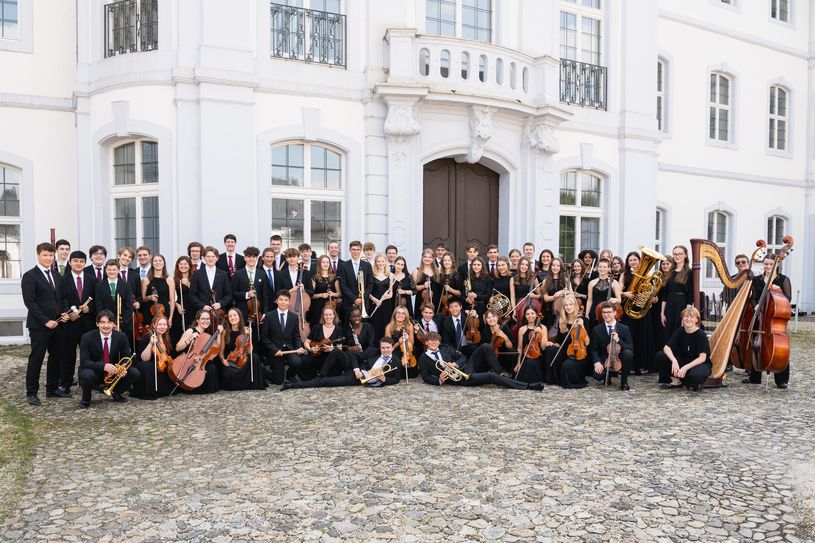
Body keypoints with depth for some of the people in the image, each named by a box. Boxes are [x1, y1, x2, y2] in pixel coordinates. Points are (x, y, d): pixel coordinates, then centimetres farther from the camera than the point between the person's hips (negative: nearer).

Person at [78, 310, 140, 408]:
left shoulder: (121, 337, -7)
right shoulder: (87, 337, -15)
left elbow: (127, 358, -2)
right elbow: (84, 361, -20)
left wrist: (124, 368, -27)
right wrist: (103, 366, -38)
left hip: (114, 373, 3)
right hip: (95, 372, -3)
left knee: (135, 373, -20)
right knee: (87, 375, -36)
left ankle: (117, 392, 11)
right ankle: (86, 398, -2)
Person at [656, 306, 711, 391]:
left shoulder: (701, 334, -15)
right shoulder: (680, 332, -4)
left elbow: (702, 357, -20)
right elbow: (666, 347, -13)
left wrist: (686, 368, -31)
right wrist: (674, 361, -33)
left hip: (699, 363, -4)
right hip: (683, 361, 4)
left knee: (697, 375, -41)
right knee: (660, 356, -17)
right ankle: (676, 380, -7)